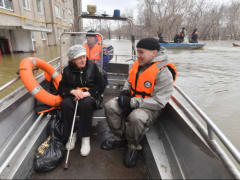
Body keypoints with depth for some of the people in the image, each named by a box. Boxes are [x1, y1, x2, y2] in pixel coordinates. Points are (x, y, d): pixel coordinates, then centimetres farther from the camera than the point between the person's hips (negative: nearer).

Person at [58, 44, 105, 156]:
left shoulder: (92, 66, -1)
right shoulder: (67, 70, 4)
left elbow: (100, 86, -2)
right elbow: (61, 88, 6)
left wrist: (88, 93, -18)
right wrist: (73, 91, -16)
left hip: (90, 96, -2)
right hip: (73, 96, 2)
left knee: (86, 104, -36)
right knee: (65, 104, -31)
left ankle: (85, 137, -24)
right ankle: (72, 134, -12)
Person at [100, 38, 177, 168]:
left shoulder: (163, 72, -19)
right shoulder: (137, 64, 3)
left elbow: (158, 102, -24)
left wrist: (133, 102, -26)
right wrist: (125, 91, -2)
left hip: (150, 108, -6)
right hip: (132, 100, 7)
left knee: (136, 117, -37)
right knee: (110, 106, -14)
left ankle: (133, 147, -3)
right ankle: (119, 138, 7)